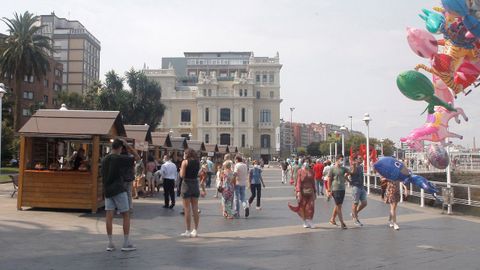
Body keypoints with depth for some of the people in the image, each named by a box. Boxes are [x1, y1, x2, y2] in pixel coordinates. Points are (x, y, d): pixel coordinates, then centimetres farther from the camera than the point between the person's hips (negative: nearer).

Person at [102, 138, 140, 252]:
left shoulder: (104, 160, 10)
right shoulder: (119, 158, -11)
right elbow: (137, 157, -5)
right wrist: (128, 145, -2)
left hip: (107, 190, 6)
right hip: (118, 190, -6)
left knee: (109, 216, 4)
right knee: (126, 215, 3)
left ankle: (110, 243, 6)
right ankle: (126, 243, 3)